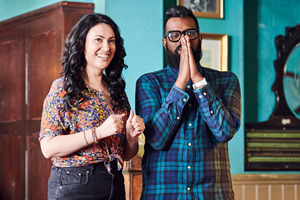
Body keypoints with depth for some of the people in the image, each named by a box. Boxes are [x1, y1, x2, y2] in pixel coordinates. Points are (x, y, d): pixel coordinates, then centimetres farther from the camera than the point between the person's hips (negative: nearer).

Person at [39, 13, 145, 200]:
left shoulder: (117, 91, 11)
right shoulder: (63, 87, -5)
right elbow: (48, 148, -14)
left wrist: (132, 136, -6)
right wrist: (99, 132, -20)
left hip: (115, 184, 6)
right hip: (74, 185, -5)